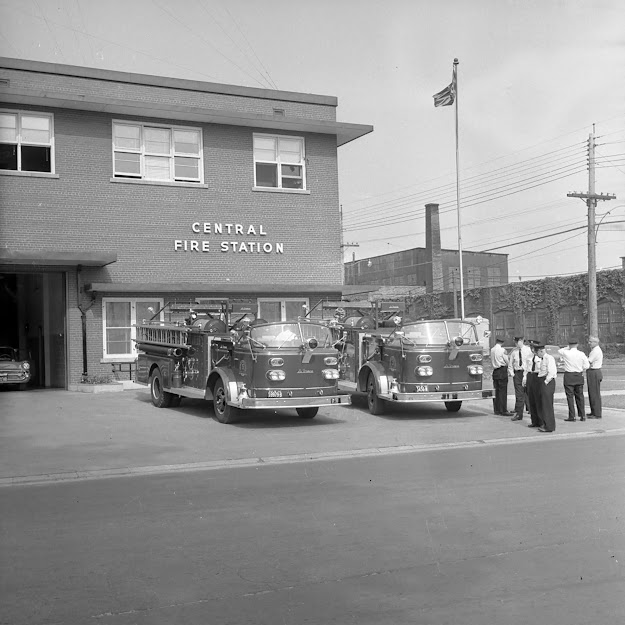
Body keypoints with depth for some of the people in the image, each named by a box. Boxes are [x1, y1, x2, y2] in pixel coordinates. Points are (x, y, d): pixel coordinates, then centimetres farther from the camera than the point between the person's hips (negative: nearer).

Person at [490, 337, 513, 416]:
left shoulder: (492, 350, 8)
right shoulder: (502, 350, -11)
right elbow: (507, 361, -7)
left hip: (495, 371, 7)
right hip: (502, 371, -7)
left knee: (497, 390, 12)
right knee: (503, 391, -5)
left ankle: (497, 409, 15)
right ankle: (503, 411, -7)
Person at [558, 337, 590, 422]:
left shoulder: (566, 353, -10)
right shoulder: (581, 354, -3)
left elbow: (559, 351, 12)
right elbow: (586, 365, 1)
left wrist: (568, 348, 15)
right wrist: (581, 370, 15)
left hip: (569, 376, -3)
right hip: (579, 376, 3)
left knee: (570, 396, 0)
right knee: (580, 396, 12)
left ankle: (572, 416, -1)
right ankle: (582, 416, 14)